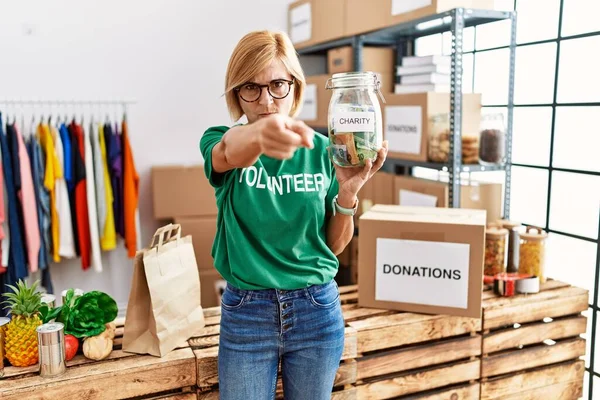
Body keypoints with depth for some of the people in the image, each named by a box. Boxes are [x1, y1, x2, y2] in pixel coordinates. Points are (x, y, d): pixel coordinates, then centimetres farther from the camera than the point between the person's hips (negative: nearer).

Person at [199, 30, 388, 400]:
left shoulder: (321, 149, -2)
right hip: (246, 311, -1)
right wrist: (258, 135, -56)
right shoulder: (220, 142, -6)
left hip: (317, 309, 2)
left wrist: (347, 194, -17)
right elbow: (230, 151, -33)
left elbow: (335, 246, 1)